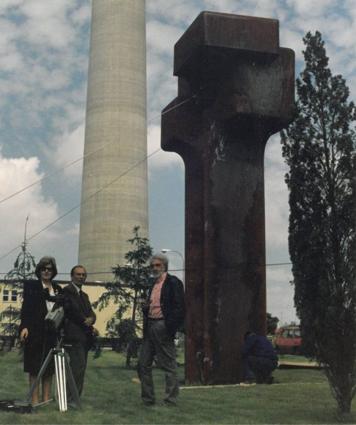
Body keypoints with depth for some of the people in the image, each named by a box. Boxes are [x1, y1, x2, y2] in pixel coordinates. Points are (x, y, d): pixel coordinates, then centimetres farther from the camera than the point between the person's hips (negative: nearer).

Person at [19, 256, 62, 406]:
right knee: (35, 367, 0)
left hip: (52, 333, 4)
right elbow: (26, 307, -3)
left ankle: (46, 399, 12)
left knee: (49, 367, 5)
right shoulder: (30, 285, 5)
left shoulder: (58, 289, 15)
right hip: (35, 331, -3)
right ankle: (35, 399, 4)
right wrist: (24, 327, -15)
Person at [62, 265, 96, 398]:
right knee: (78, 367, -14)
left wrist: (90, 319, -7)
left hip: (84, 336, 8)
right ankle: (72, 398, -10)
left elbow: (91, 313, 15)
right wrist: (85, 321, -6)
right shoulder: (67, 291, -4)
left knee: (80, 368, 7)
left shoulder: (84, 295, 24)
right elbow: (72, 310, -13)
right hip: (74, 336, -8)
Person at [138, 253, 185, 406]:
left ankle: (171, 400, 4)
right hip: (150, 327, 9)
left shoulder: (173, 282, -4)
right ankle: (147, 399, 19)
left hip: (163, 327, -8)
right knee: (143, 364, 10)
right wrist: (145, 308, 3)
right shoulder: (153, 285, 20)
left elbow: (179, 307, -11)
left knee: (168, 365, -2)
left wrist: (171, 328, -18)